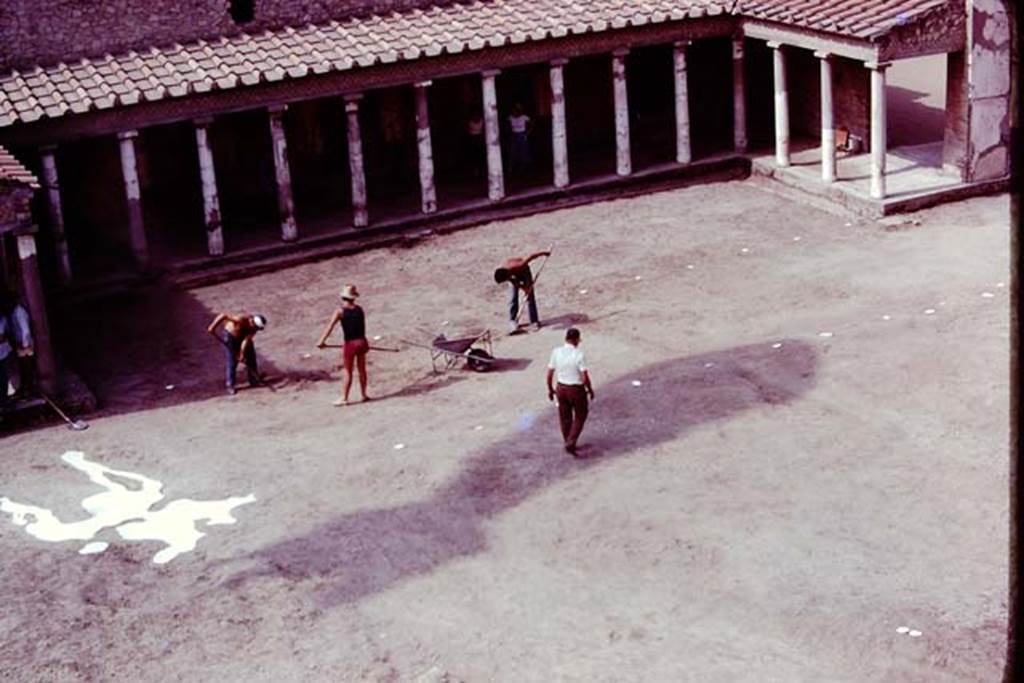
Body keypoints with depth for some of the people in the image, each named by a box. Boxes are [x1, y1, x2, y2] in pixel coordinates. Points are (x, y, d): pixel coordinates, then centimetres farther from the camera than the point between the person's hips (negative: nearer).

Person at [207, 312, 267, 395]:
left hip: (243, 337, 6)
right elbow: (223, 315, -42)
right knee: (231, 362, -5)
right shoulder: (241, 319, -40)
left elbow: (246, 340, -23)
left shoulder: (255, 325, -22)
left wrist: (242, 354, -28)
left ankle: (254, 381, 26)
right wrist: (212, 327, -40)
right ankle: (230, 386, 4)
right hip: (231, 336, -6)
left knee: (251, 358, 10)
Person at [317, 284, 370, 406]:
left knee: (348, 372, 3)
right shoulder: (359, 309, 5)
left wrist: (321, 341, -24)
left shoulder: (340, 311, -10)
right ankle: (364, 394, 24)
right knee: (362, 369, 15)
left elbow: (330, 327, -20)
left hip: (350, 344, -4)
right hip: (362, 341, 4)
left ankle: (344, 398, 7)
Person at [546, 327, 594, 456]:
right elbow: (585, 377, -19)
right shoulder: (579, 354, -20)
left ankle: (568, 444, 33)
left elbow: (549, 374, -2)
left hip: (561, 389, 4)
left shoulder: (556, 352, -8)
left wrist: (550, 389, 13)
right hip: (577, 390, -4)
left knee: (565, 417, 20)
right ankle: (571, 442, 6)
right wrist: (590, 390, -2)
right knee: (580, 416, 17)